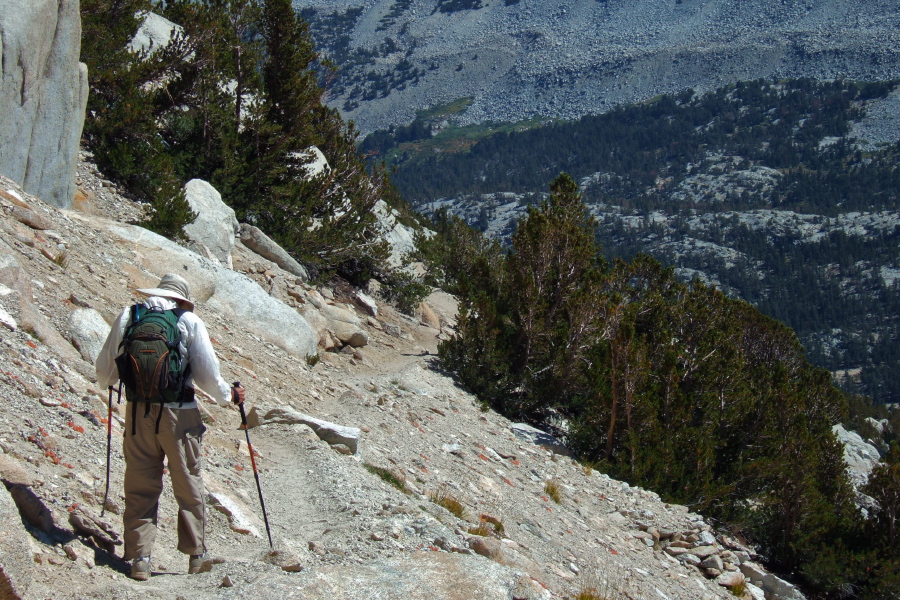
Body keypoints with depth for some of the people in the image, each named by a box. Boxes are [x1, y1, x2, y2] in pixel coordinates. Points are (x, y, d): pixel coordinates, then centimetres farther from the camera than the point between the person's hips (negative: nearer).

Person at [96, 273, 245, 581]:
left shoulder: (129, 316, 5)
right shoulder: (189, 321, -2)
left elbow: (105, 368, 11)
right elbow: (207, 373, -3)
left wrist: (106, 382, 34)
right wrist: (229, 395, 15)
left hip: (137, 413, 2)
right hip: (178, 414, -2)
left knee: (140, 488, 9)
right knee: (188, 486, 11)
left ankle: (139, 557, 5)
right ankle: (196, 555, 17)